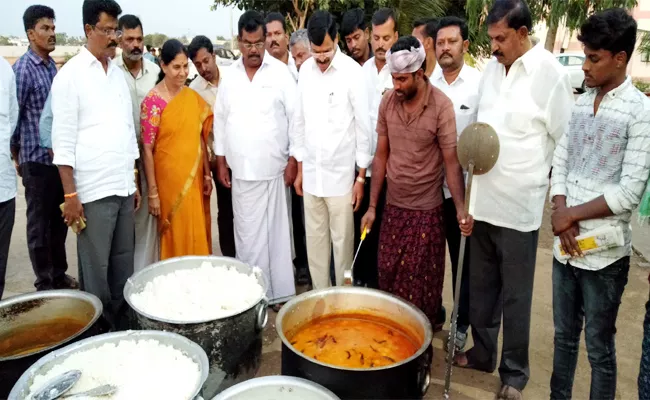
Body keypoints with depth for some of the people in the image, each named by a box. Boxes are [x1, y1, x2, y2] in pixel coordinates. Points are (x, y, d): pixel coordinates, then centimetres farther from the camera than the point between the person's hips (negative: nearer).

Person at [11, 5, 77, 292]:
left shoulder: (52, 65, 10)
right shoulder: (22, 69, -11)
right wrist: (16, 158, -1)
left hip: (58, 157, 6)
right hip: (37, 160, -6)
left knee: (59, 221, 15)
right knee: (39, 224, 6)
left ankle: (59, 275, 30)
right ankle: (44, 284, 19)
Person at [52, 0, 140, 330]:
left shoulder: (118, 74, 13)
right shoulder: (70, 75, -5)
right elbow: (63, 141, -8)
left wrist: (134, 182, 14)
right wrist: (70, 196, -12)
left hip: (123, 188, 6)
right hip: (93, 190, -6)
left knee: (124, 264, 13)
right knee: (96, 268, 4)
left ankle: (123, 327, 26)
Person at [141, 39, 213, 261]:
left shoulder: (193, 97, 5)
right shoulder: (153, 101, -11)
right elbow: (147, 150, -11)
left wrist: (207, 174, 7)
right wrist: (152, 192, -12)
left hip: (194, 179, 5)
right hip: (169, 181, -5)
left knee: (197, 234, 13)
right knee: (175, 236, 6)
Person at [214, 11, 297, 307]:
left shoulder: (280, 72, -3)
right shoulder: (230, 75, 8)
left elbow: (295, 119, -4)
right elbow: (220, 120, 12)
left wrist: (293, 161, -7)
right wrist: (221, 162, 9)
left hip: (274, 168, -3)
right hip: (241, 170, 3)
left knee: (277, 233, 5)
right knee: (247, 235, 10)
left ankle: (280, 292, 18)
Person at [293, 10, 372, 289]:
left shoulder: (353, 72, -11)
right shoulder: (305, 70, 4)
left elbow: (363, 127, -8)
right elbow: (300, 122, 10)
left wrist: (361, 176, -7)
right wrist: (299, 168, 11)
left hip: (341, 173, -4)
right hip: (311, 173, 5)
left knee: (342, 240, 6)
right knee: (315, 239, 14)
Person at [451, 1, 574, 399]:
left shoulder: (552, 74, -11)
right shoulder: (491, 68, 8)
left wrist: (531, 174, -2)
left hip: (519, 205, -6)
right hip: (482, 199, 6)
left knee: (515, 296, 8)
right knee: (481, 287, 18)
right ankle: (482, 352, 37)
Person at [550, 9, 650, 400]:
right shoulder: (579, 103, 8)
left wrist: (572, 214, -10)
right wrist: (561, 214, -6)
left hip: (605, 253, -5)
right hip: (566, 246, 6)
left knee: (599, 346, 9)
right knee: (564, 336, 19)